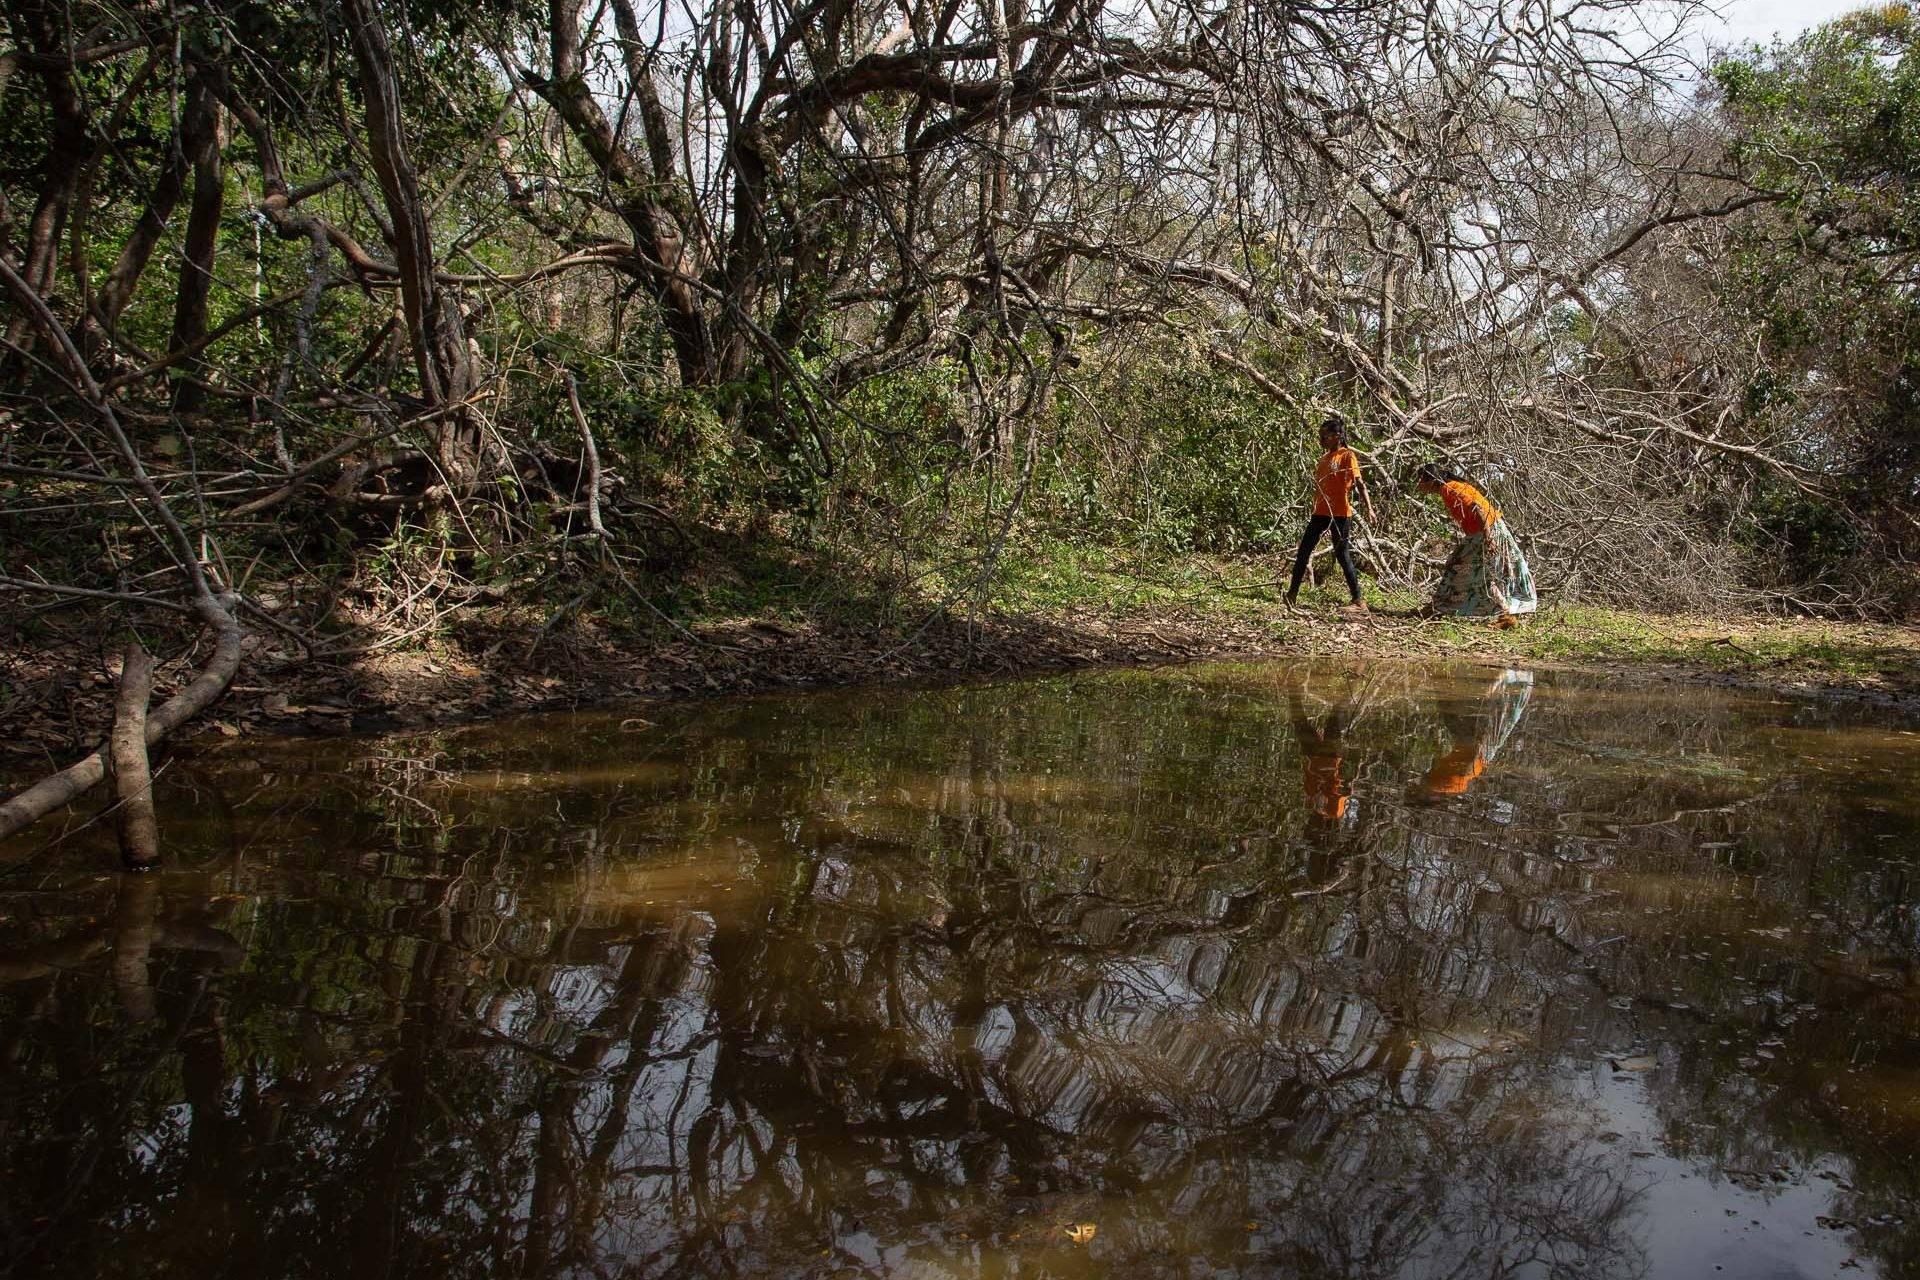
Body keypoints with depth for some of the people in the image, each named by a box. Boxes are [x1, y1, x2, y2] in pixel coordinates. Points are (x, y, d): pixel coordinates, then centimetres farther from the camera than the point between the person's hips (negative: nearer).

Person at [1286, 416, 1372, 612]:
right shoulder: (1324, 458, 14)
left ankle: (1359, 602, 1)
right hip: (1320, 513, 7)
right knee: (1304, 550, 5)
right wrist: (1314, 510, 21)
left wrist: (1369, 508, -27)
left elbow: (1359, 483, -16)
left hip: (1340, 514, -7)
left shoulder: (1347, 456, -7)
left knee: (1342, 555, -5)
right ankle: (1292, 592, 11)